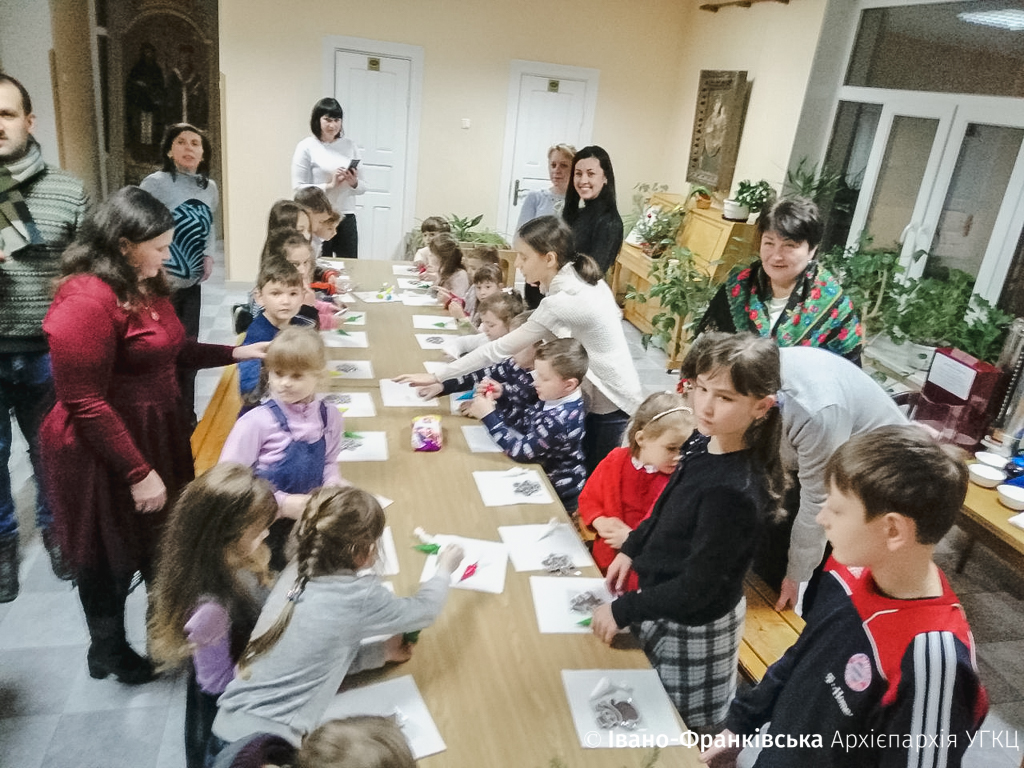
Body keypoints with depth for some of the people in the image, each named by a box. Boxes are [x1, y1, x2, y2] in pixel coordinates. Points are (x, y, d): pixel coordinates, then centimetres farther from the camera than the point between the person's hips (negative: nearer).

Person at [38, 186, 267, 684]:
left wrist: (235, 353, 7)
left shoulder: (144, 284, 4)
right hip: (104, 456, -8)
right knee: (110, 559, 14)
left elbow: (169, 351, 16)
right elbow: (85, 404, -24)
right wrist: (138, 473, -22)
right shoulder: (86, 302, -25)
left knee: (163, 544, 23)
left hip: (157, 435, 8)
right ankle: (108, 652, 38)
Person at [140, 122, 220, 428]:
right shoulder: (155, 183, -13)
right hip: (160, 285, -6)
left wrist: (208, 255, 3)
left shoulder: (210, 187, 6)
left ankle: (187, 413, 31)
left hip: (192, 283, 6)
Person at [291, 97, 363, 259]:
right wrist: (329, 185, -18)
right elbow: (298, 188, -9)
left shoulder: (350, 145, 7)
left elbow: (362, 188, 10)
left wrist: (354, 183, -11)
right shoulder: (306, 147, -4)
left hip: (346, 218, 4)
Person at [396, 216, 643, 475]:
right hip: (601, 395, 8)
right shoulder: (583, 279, -1)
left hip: (611, 406, -8)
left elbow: (501, 348, -25)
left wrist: (437, 377, -19)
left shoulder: (562, 302, -28)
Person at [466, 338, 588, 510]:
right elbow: (525, 398, 10)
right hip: (539, 472, 7)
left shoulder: (561, 419, -31)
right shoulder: (554, 394, -8)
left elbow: (521, 451, -29)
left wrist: (488, 416, -27)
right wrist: (501, 392, -10)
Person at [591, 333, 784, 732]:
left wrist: (623, 610, -18)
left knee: (686, 731, 14)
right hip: (663, 600, 8)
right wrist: (631, 549, 9)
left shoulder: (735, 491, -33)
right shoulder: (703, 442, -9)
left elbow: (697, 587, -25)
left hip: (696, 626, -8)